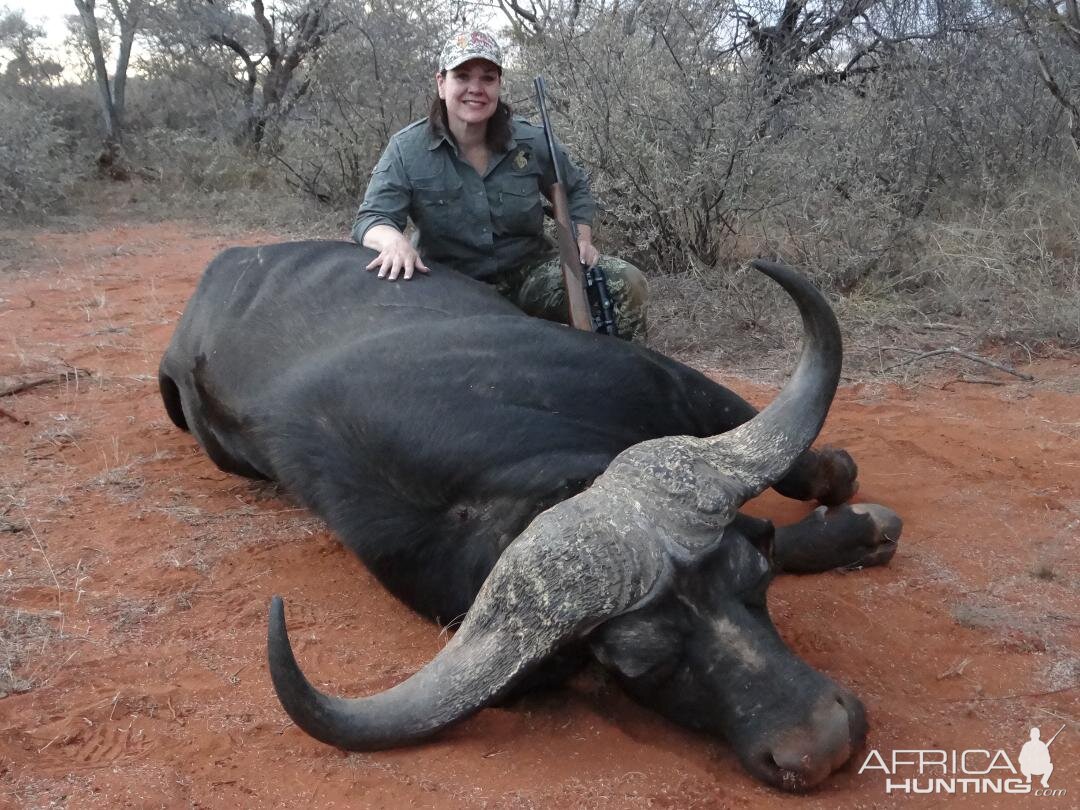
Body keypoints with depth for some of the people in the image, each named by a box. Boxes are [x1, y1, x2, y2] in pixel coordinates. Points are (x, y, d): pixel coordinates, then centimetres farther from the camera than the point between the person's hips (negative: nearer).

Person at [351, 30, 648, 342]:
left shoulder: (531, 142, -3)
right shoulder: (407, 149, -10)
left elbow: (576, 190, 15)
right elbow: (371, 220, -16)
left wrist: (582, 238, -2)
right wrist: (395, 241, -40)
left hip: (530, 272, 2)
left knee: (627, 284, -17)